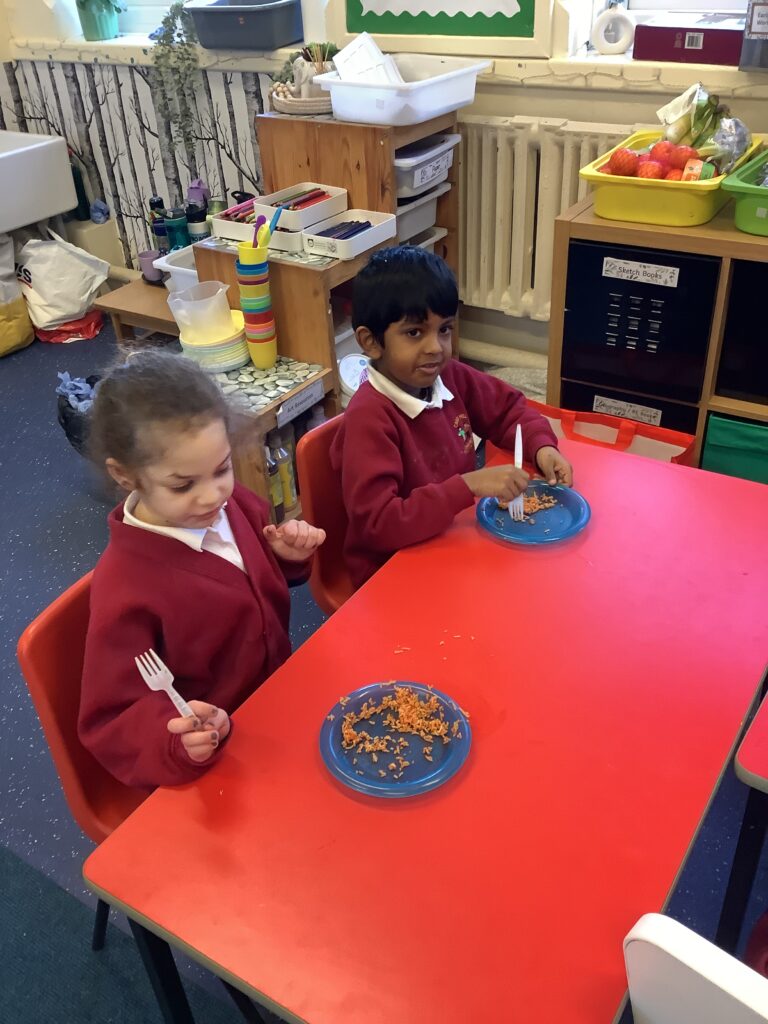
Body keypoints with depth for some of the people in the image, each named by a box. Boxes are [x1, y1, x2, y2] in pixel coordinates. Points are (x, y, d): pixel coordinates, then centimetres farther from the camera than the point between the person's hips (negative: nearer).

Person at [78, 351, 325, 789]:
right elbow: (111, 720, -20)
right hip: (217, 765, -6)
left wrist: (288, 555, -8)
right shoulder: (125, 588, -27)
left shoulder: (236, 504, -8)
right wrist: (179, 739, -40)